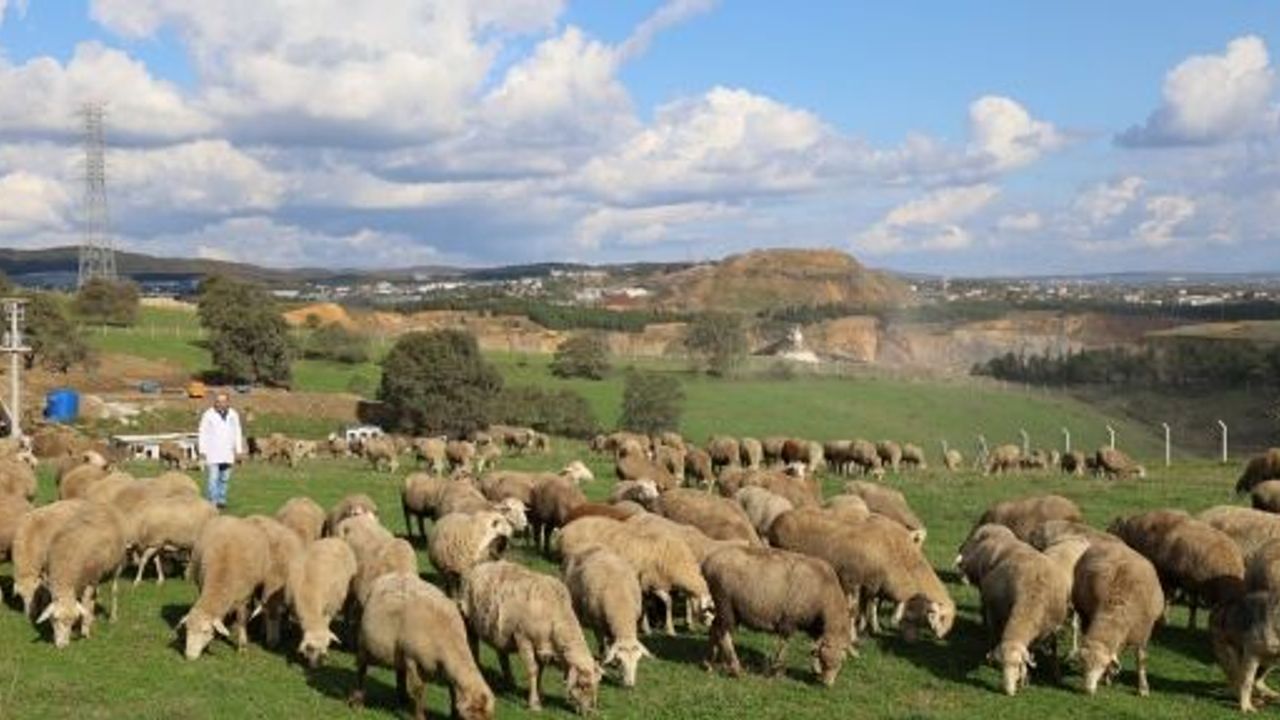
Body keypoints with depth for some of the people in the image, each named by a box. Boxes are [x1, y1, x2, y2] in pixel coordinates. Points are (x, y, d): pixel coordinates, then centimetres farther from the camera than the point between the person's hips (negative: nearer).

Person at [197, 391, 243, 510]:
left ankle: (221, 500, 14)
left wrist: (239, 450, 9)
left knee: (224, 478, 7)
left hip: (228, 453, 4)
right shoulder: (208, 415, -3)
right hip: (212, 453, -4)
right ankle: (213, 501, -7)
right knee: (214, 477, -10)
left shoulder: (233, 415, 8)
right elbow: (203, 433, -1)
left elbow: (237, 433, 12)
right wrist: (202, 451, -5)